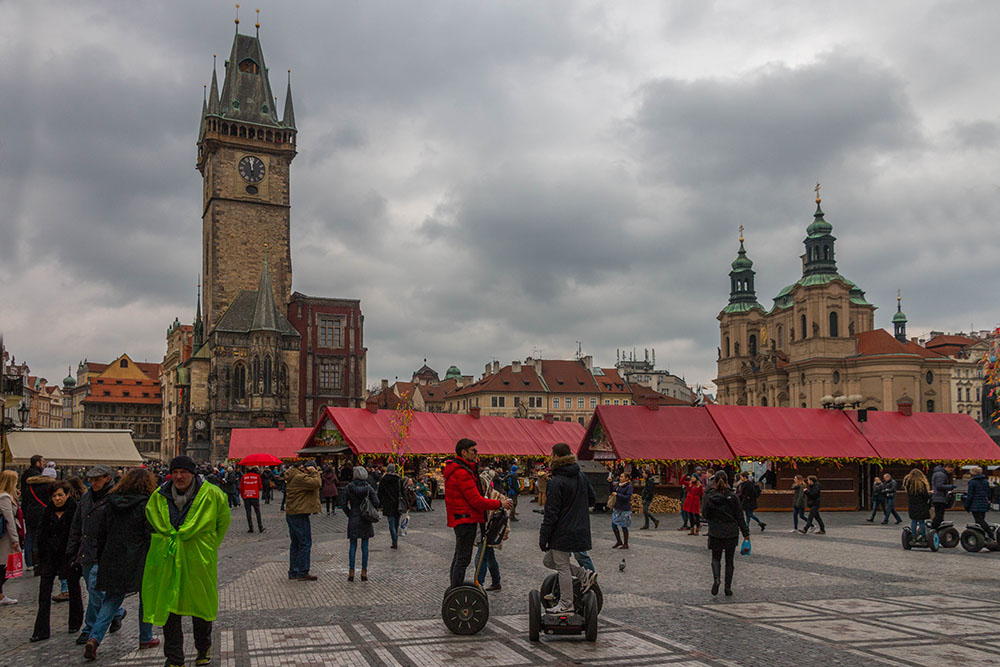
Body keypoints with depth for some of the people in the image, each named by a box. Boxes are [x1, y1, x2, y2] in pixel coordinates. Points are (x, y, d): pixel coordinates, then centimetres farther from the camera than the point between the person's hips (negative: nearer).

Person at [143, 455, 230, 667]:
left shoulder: (211, 494, -8)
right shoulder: (158, 497, 0)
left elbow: (223, 521, 8)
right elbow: (153, 523, 19)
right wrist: (167, 540, 12)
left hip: (199, 561, -2)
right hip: (166, 562, 2)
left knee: (200, 607, 11)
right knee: (168, 609, 2)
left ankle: (203, 650, 34)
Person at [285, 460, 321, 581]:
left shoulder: (293, 477, 15)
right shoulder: (300, 477, -17)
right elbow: (316, 483, -27)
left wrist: (313, 473, 8)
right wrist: (314, 472, -13)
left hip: (291, 513, 10)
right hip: (299, 515, -10)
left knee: (295, 544, 16)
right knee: (305, 543, -5)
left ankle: (293, 571, 22)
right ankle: (302, 573, -3)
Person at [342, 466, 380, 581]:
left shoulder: (349, 488, -5)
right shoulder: (368, 488, -5)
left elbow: (344, 506, -5)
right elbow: (376, 504, -9)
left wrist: (350, 515, 8)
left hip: (353, 520, 0)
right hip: (366, 520, 0)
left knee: (353, 546, 7)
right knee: (365, 546, 6)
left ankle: (351, 572, 6)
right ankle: (364, 572, 8)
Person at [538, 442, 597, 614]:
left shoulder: (556, 482, -18)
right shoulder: (581, 476, 6)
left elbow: (551, 514, -18)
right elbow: (592, 500, 17)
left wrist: (543, 537, -12)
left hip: (563, 532, -8)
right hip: (579, 528, 8)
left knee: (562, 567, 3)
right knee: (549, 561, 18)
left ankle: (566, 604, 11)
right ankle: (586, 575, 15)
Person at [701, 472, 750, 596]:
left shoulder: (710, 496, -8)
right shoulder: (732, 496, -6)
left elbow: (705, 514, 0)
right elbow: (740, 516, -1)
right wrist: (745, 533, 6)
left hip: (715, 533, -1)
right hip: (731, 533, 1)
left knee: (716, 558, 13)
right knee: (729, 560, 13)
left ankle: (716, 579, -13)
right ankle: (728, 587, 13)